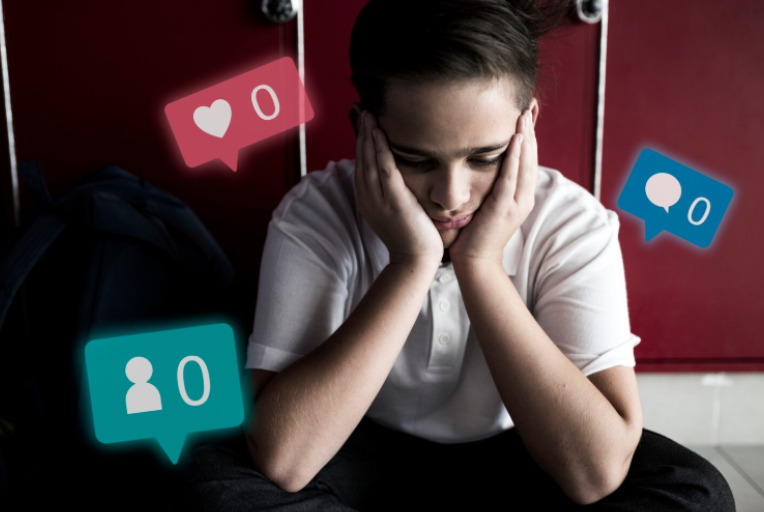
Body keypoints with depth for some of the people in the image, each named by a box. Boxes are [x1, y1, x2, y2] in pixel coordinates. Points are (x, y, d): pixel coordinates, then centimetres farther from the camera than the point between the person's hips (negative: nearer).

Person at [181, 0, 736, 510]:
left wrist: (480, 264, -34)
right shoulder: (313, 216, -22)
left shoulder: (573, 224, -20)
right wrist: (411, 263, -35)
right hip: (367, 460, 1)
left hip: (512, 462, 1)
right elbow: (280, 461, -32)